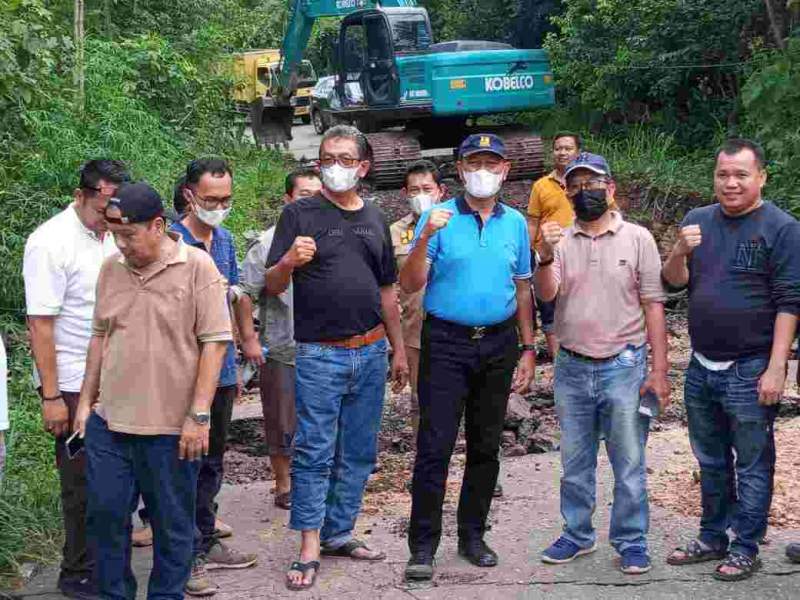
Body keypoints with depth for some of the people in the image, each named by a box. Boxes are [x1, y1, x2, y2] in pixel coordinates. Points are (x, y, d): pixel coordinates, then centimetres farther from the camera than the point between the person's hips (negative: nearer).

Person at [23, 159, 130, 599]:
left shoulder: (111, 236, 8)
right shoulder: (51, 243, -15)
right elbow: (40, 324, -16)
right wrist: (51, 397, -18)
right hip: (72, 385, -6)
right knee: (83, 482, 3)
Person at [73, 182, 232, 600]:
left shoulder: (196, 267, -8)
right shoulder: (111, 269, 7)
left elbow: (214, 341, -10)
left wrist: (199, 416, -14)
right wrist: (86, 401, 14)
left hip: (171, 426, -4)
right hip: (109, 423, 5)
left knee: (172, 526, 7)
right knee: (106, 514, 10)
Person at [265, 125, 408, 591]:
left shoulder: (375, 220, 13)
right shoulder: (300, 214, -1)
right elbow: (272, 287, -4)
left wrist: (399, 350, 17)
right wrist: (289, 262, -25)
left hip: (371, 352, 5)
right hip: (320, 354, -5)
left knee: (359, 453, 10)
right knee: (315, 453, -3)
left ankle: (339, 532, 22)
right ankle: (310, 549, 2)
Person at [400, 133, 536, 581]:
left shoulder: (516, 224, 9)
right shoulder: (438, 218, -2)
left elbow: (523, 290, 14)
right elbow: (410, 286, -8)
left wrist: (528, 349, 10)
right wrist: (425, 238, -23)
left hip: (499, 345, 4)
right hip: (446, 343, -3)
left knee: (487, 446, 10)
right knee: (435, 446, -5)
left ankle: (473, 535, 23)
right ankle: (423, 546, 2)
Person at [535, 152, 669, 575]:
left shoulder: (637, 239, -1)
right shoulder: (560, 241, 5)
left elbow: (654, 306, -2)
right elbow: (546, 294, -9)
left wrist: (659, 371, -7)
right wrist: (545, 256, -29)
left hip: (624, 366, -2)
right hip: (572, 368, 3)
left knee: (628, 463, 4)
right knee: (575, 461, 14)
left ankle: (631, 541, 17)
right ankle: (577, 534, 27)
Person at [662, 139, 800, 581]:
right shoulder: (698, 220, 8)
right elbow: (673, 282, 8)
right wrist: (680, 252, -14)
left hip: (750, 371, -6)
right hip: (701, 367, 6)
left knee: (752, 465, 5)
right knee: (711, 462, 18)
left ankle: (745, 549, 16)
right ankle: (712, 538, 31)